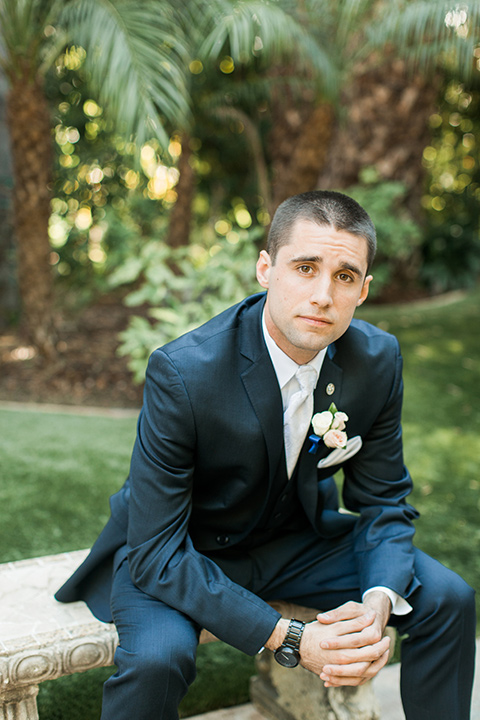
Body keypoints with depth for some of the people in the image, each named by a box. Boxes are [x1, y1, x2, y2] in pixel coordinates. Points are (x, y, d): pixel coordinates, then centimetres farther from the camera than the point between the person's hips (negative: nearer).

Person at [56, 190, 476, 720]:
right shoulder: (182, 373, -30)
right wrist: (288, 639, -33)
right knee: (157, 657, -34)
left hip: (296, 537, 5)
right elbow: (155, 551, -27)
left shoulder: (378, 360, -14)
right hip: (178, 554, -4)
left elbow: (383, 500, -4)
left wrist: (379, 602, -25)